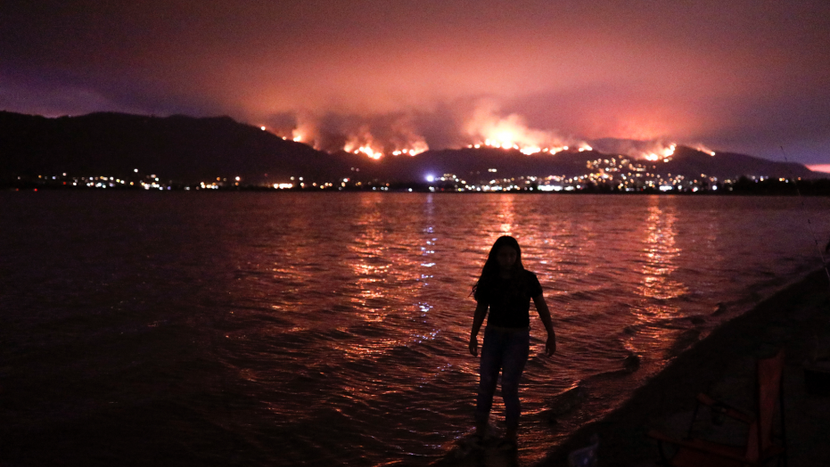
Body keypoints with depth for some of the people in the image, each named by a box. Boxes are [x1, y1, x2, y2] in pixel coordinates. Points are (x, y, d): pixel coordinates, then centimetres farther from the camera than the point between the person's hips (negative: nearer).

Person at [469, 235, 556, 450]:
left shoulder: (528, 278, -11)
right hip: (493, 335, 3)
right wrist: (473, 336, 1)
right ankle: (479, 434, 18)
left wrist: (551, 335, 0)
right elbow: (481, 308, 4)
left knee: (509, 388, -7)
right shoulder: (488, 279, -5)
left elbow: (542, 307, -2)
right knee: (485, 385, 3)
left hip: (518, 338, -3)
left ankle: (511, 438, 12)